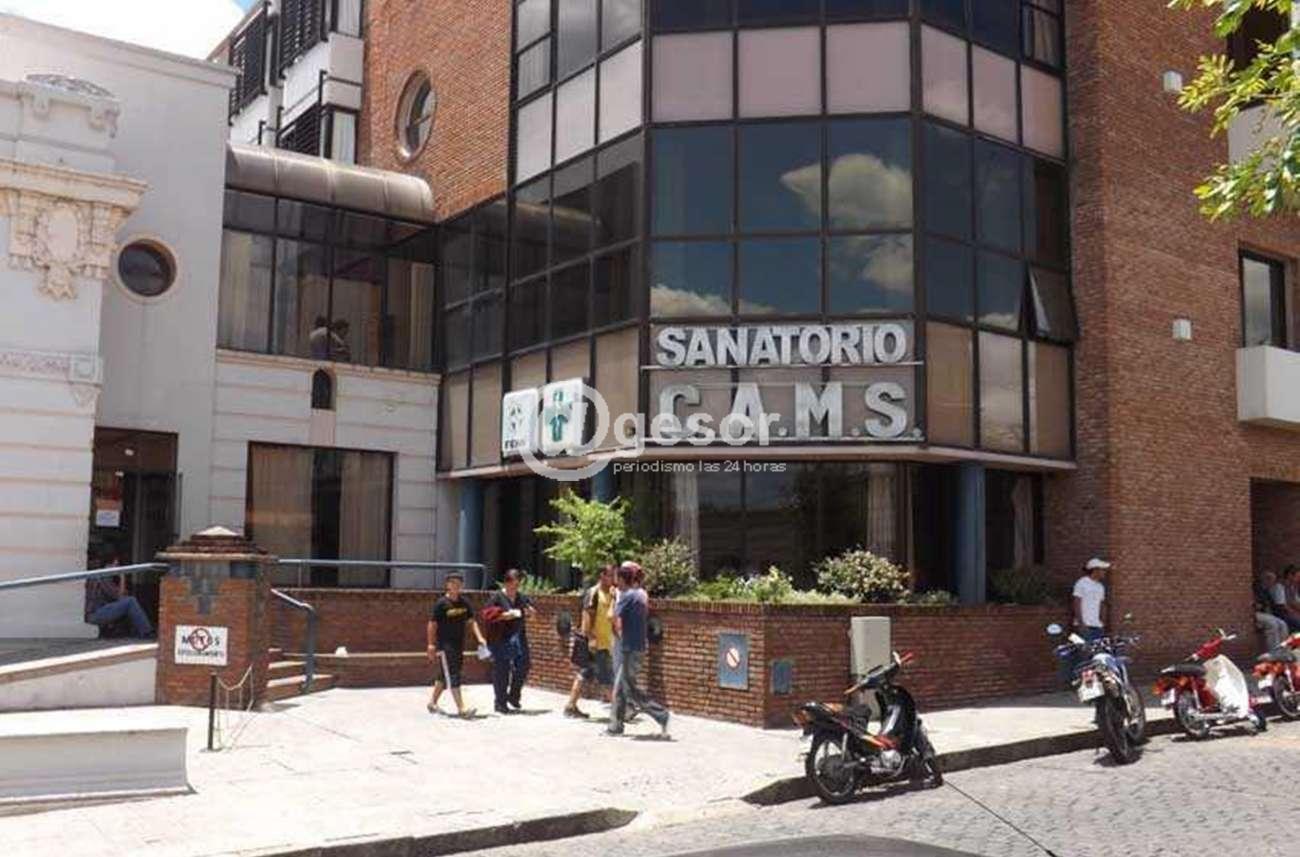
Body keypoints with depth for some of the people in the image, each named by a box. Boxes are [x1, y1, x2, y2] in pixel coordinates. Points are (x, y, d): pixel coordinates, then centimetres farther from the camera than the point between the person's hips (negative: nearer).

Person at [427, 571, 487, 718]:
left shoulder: (464, 602, 6)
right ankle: (461, 709, -12)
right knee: (452, 676, -10)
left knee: (444, 675, 17)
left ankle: (433, 702, 32)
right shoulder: (441, 603, -11)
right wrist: (431, 644, -10)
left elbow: (471, 621, 11)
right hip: (444, 645, -7)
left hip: (459, 645, 7)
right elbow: (432, 624, -8)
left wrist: (479, 637, 0)